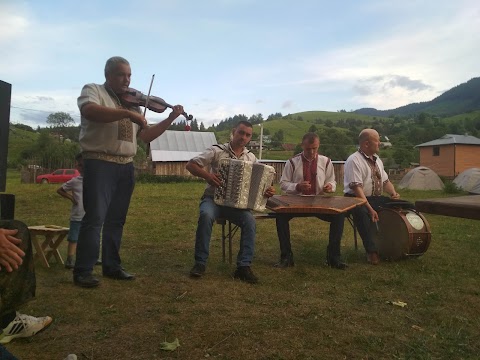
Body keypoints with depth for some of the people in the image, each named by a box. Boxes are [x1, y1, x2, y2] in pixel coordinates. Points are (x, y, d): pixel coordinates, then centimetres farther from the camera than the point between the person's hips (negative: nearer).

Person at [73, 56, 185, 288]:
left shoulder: (131, 102, 19)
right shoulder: (92, 90, 3)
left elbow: (146, 136, 15)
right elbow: (90, 112, -21)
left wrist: (170, 119, 7)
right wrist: (128, 113, -25)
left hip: (126, 166, 6)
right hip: (100, 163, -6)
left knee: (116, 219, 9)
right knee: (95, 218, -8)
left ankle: (111, 266, 18)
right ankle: (83, 271, 0)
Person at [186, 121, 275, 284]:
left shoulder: (251, 158, 9)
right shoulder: (217, 151, -3)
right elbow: (190, 165, -6)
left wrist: (267, 191, -11)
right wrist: (207, 175, -22)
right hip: (213, 198, -2)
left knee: (250, 221, -28)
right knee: (206, 215, -36)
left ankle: (244, 266, -19)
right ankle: (200, 263, -21)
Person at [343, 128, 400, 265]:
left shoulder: (376, 159, 13)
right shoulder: (354, 160, -14)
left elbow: (385, 181, 18)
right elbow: (356, 188, -22)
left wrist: (393, 193, -3)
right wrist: (370, 208, -28)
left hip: (376, 199, 8)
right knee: (362, 212, -39)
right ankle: (371, 251, -28)